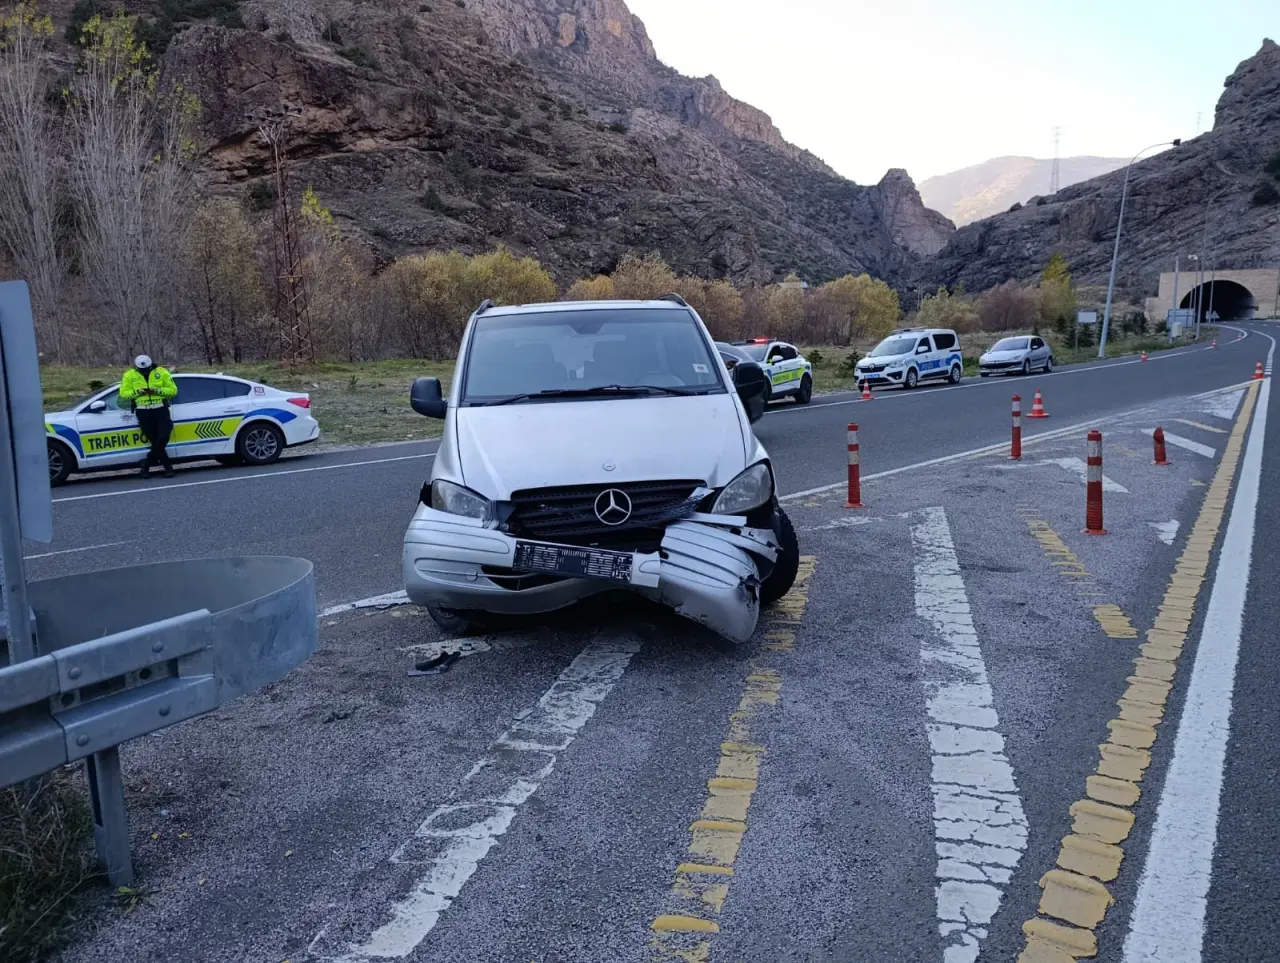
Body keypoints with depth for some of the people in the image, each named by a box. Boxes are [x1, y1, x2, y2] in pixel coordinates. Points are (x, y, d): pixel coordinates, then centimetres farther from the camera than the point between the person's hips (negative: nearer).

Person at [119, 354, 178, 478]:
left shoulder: (162, 373, 2)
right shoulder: (129, 375, 5)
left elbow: (173, 390, 1)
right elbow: (123, 394, 4)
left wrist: (158, 390, -15)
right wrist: (137, 392, -14)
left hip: (161, 410, 0)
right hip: (143, 412, 0)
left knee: (163, 439, -12)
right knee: (156, 441, -1)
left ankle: (147, 465, 7)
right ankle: (168, 467, 8)